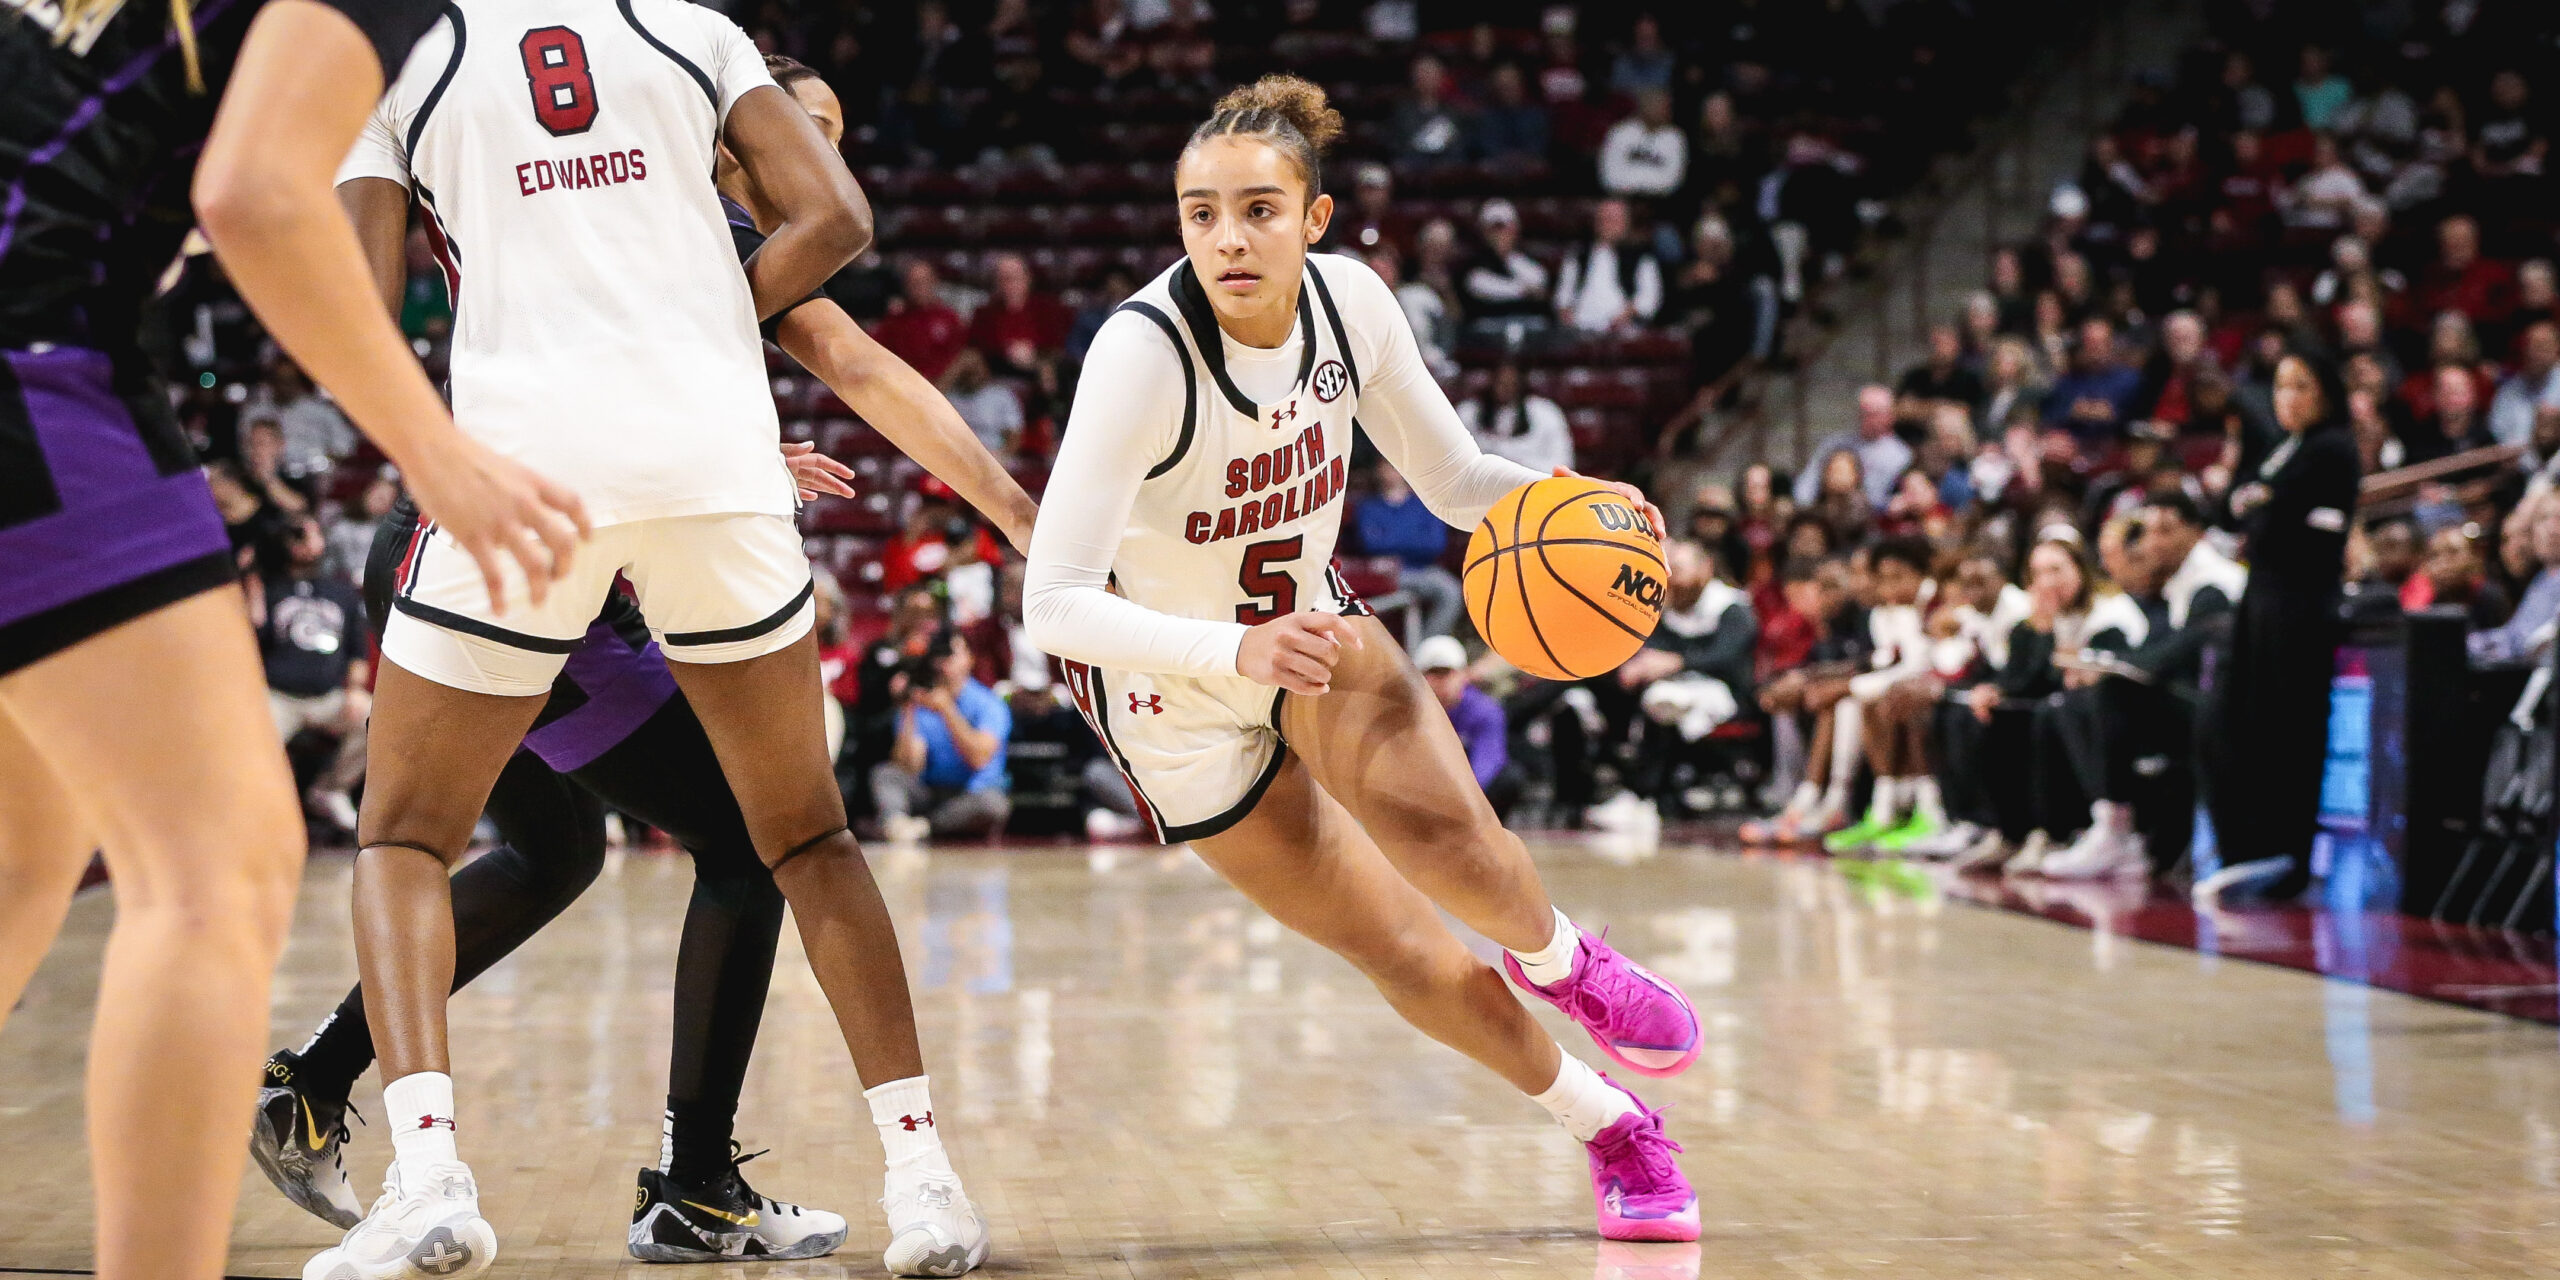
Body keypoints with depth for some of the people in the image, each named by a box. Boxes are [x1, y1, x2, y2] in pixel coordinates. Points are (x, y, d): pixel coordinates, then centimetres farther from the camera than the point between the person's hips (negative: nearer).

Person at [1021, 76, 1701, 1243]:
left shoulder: (1349, 303, -16)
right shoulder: (1142, 353, -32)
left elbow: (1453, 479, -3)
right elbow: (1053, 607, -35)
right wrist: (1238, 650, -48)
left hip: (1310, 625, 3)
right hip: (1177, 701, -3)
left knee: (1437, 824, -27)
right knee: (1405, 955, -1)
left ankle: (1558, 959, 6)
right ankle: (1606, 1124, 23)